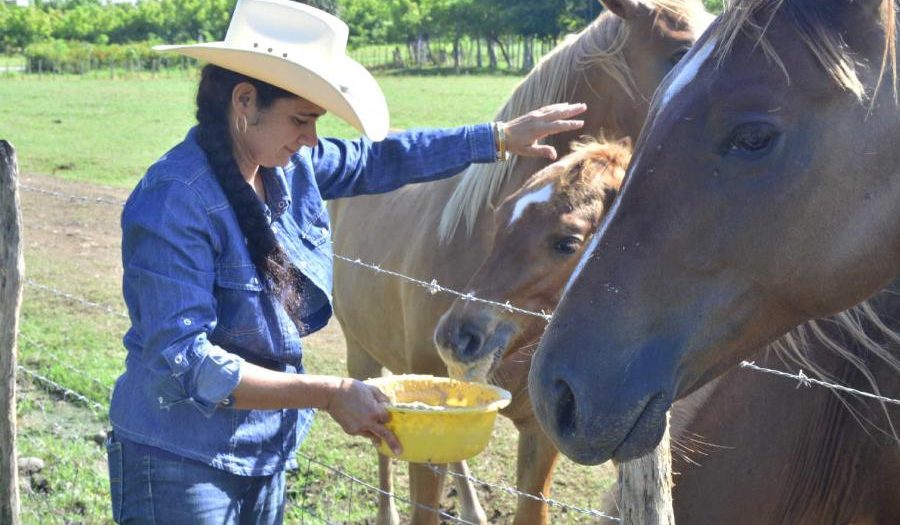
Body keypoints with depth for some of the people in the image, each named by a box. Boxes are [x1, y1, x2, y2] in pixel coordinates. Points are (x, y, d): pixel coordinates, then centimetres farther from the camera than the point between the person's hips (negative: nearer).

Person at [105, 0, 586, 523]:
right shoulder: (173, 202, -24)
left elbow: (379, 159, 16)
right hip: (182, 468, -8)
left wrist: (501, 137, 14)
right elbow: (184, 362, -28)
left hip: (266, 453, 8)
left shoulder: (291, 167, -1)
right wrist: (329, 395, -29)